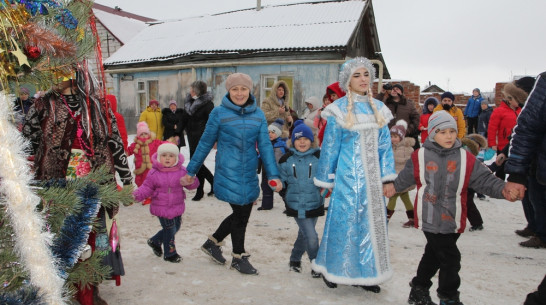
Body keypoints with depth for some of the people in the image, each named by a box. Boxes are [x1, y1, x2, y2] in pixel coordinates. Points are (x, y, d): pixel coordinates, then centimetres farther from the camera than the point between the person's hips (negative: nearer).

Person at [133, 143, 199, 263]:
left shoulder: (181, 171, -2)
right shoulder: (154, 173, -6)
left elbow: (193, 184, -2)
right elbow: (147, 188, -1)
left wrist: (189, 182, -26)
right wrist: (136, 195, -18)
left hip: (177, 207, 4)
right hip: (161, 207, -4)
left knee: (176, 227, 16)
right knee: (169, 229, 0)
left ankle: (155, 241, 40)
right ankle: (169, 253, 23)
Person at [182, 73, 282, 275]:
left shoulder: (258, 114, 5)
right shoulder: (219, 113, -5)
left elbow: (265, 145, 3)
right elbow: (205, 143, 1)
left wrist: (273, 175, -4)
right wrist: (191, 171, 5)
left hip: (249, 175, 5)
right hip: (228, 173, -5)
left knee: (243, 213, 13)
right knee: (240, 213, 0)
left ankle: (212, 242, 37)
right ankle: (239, 257, 23)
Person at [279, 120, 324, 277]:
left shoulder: (319, 157, -4)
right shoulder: (286, 159, -2)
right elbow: (282, 179, 6)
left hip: (314, 204, 2)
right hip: (296, 205, -1)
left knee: (304, 234, 18)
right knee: (311, 237, -6)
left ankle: (295, 260, 41)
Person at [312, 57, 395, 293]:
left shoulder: (378, 108, 9)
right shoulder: (340, 110, -5)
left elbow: (384, 145, 10)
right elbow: (329, 148, -2)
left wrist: (388, 178, 6)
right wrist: (326, 179, 0)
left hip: (371, 178, 5)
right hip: (348, 177, -5)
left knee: (373, 222, 10)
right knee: (345, 221, 0)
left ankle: (366, 273, 25)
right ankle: (332, 270, 20)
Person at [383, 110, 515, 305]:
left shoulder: (465, 158, 1)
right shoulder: (420, 156, -4)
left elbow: (484, 179, -2)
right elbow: (406, 177, 8)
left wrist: (501, 189, -16)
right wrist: (394, 186, 0)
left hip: (452, 220, 4)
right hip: (429, 218, -4)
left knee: (434, 255, 18)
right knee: (450, 258, -3)